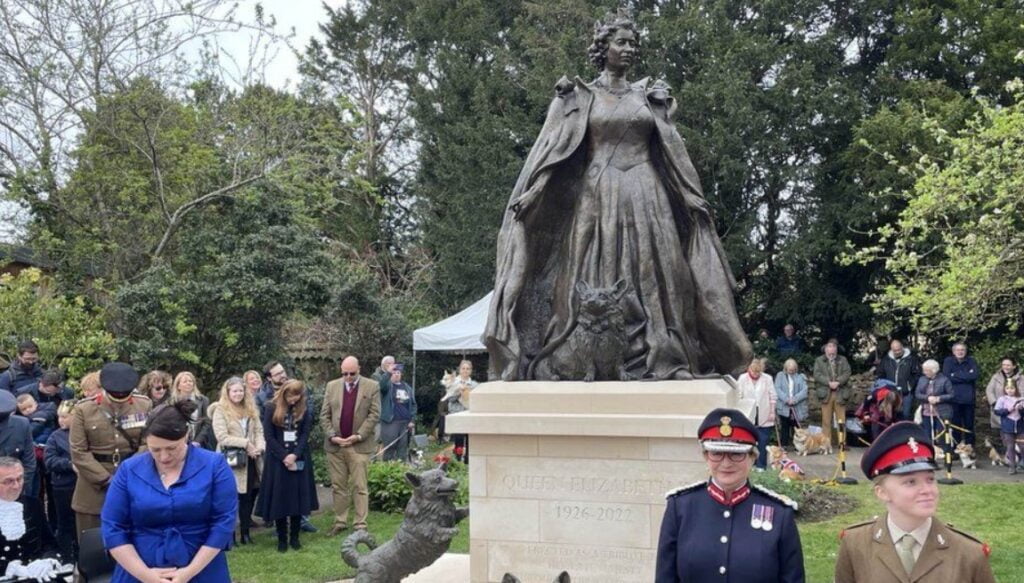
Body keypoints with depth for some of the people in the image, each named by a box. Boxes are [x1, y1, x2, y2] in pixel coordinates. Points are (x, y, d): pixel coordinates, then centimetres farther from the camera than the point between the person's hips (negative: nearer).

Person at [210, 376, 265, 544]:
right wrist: (245, 443, -16)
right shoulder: (220, 411, -6)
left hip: (250, 460, 5)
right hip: (233, 461, -5)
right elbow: (222, 437, -14)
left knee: (249, 495, 9)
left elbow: (259, 431, 10)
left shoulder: (251, 409, 13)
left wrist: (259, 446, -10)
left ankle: (245, 531, 19)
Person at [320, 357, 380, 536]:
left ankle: (360, 525, 5)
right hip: (335, 445, 3)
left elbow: (374, 414, -5)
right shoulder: (332, 386, 8)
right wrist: (332, 436, -6)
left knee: (360, 487, 0)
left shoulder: (372, 387, 0)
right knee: (338, 486, 9)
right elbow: (324, 415, 7)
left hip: (359, 446, -3)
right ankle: (340, 522, 18)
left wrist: (358, 436, -12)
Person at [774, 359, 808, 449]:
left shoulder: (801, 377, 9)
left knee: (797, 427, 0)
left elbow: (804, 390, -2)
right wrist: (786, 399, -16)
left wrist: (795, 399, -16)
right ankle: (784, 445, 5)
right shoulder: (780, 376, 9)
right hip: (784, 407, 0)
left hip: (798, 407, 0)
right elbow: (777, 389, -3)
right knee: (784, 427, 1)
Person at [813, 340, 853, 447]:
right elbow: (817, 375, -2)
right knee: (826, 420, -2)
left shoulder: (843, 360, 15)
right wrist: (829, 382, -15)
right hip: (826, 393, -1)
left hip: (840, 393, 1)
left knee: (841, 420, 0)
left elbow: (847, 373, 2)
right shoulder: (819, 360, 11)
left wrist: (837, 382, -14)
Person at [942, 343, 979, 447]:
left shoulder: (971, 361, 7)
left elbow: (976, 374, -10)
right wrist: (967, 376, -11)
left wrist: (957, 375, -12)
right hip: (954, 398, -1)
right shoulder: (948, 361, 2)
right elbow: (947, 377, -12)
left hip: (968, 398, 2)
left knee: (969, 425, 7)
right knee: (955, 425, 3)